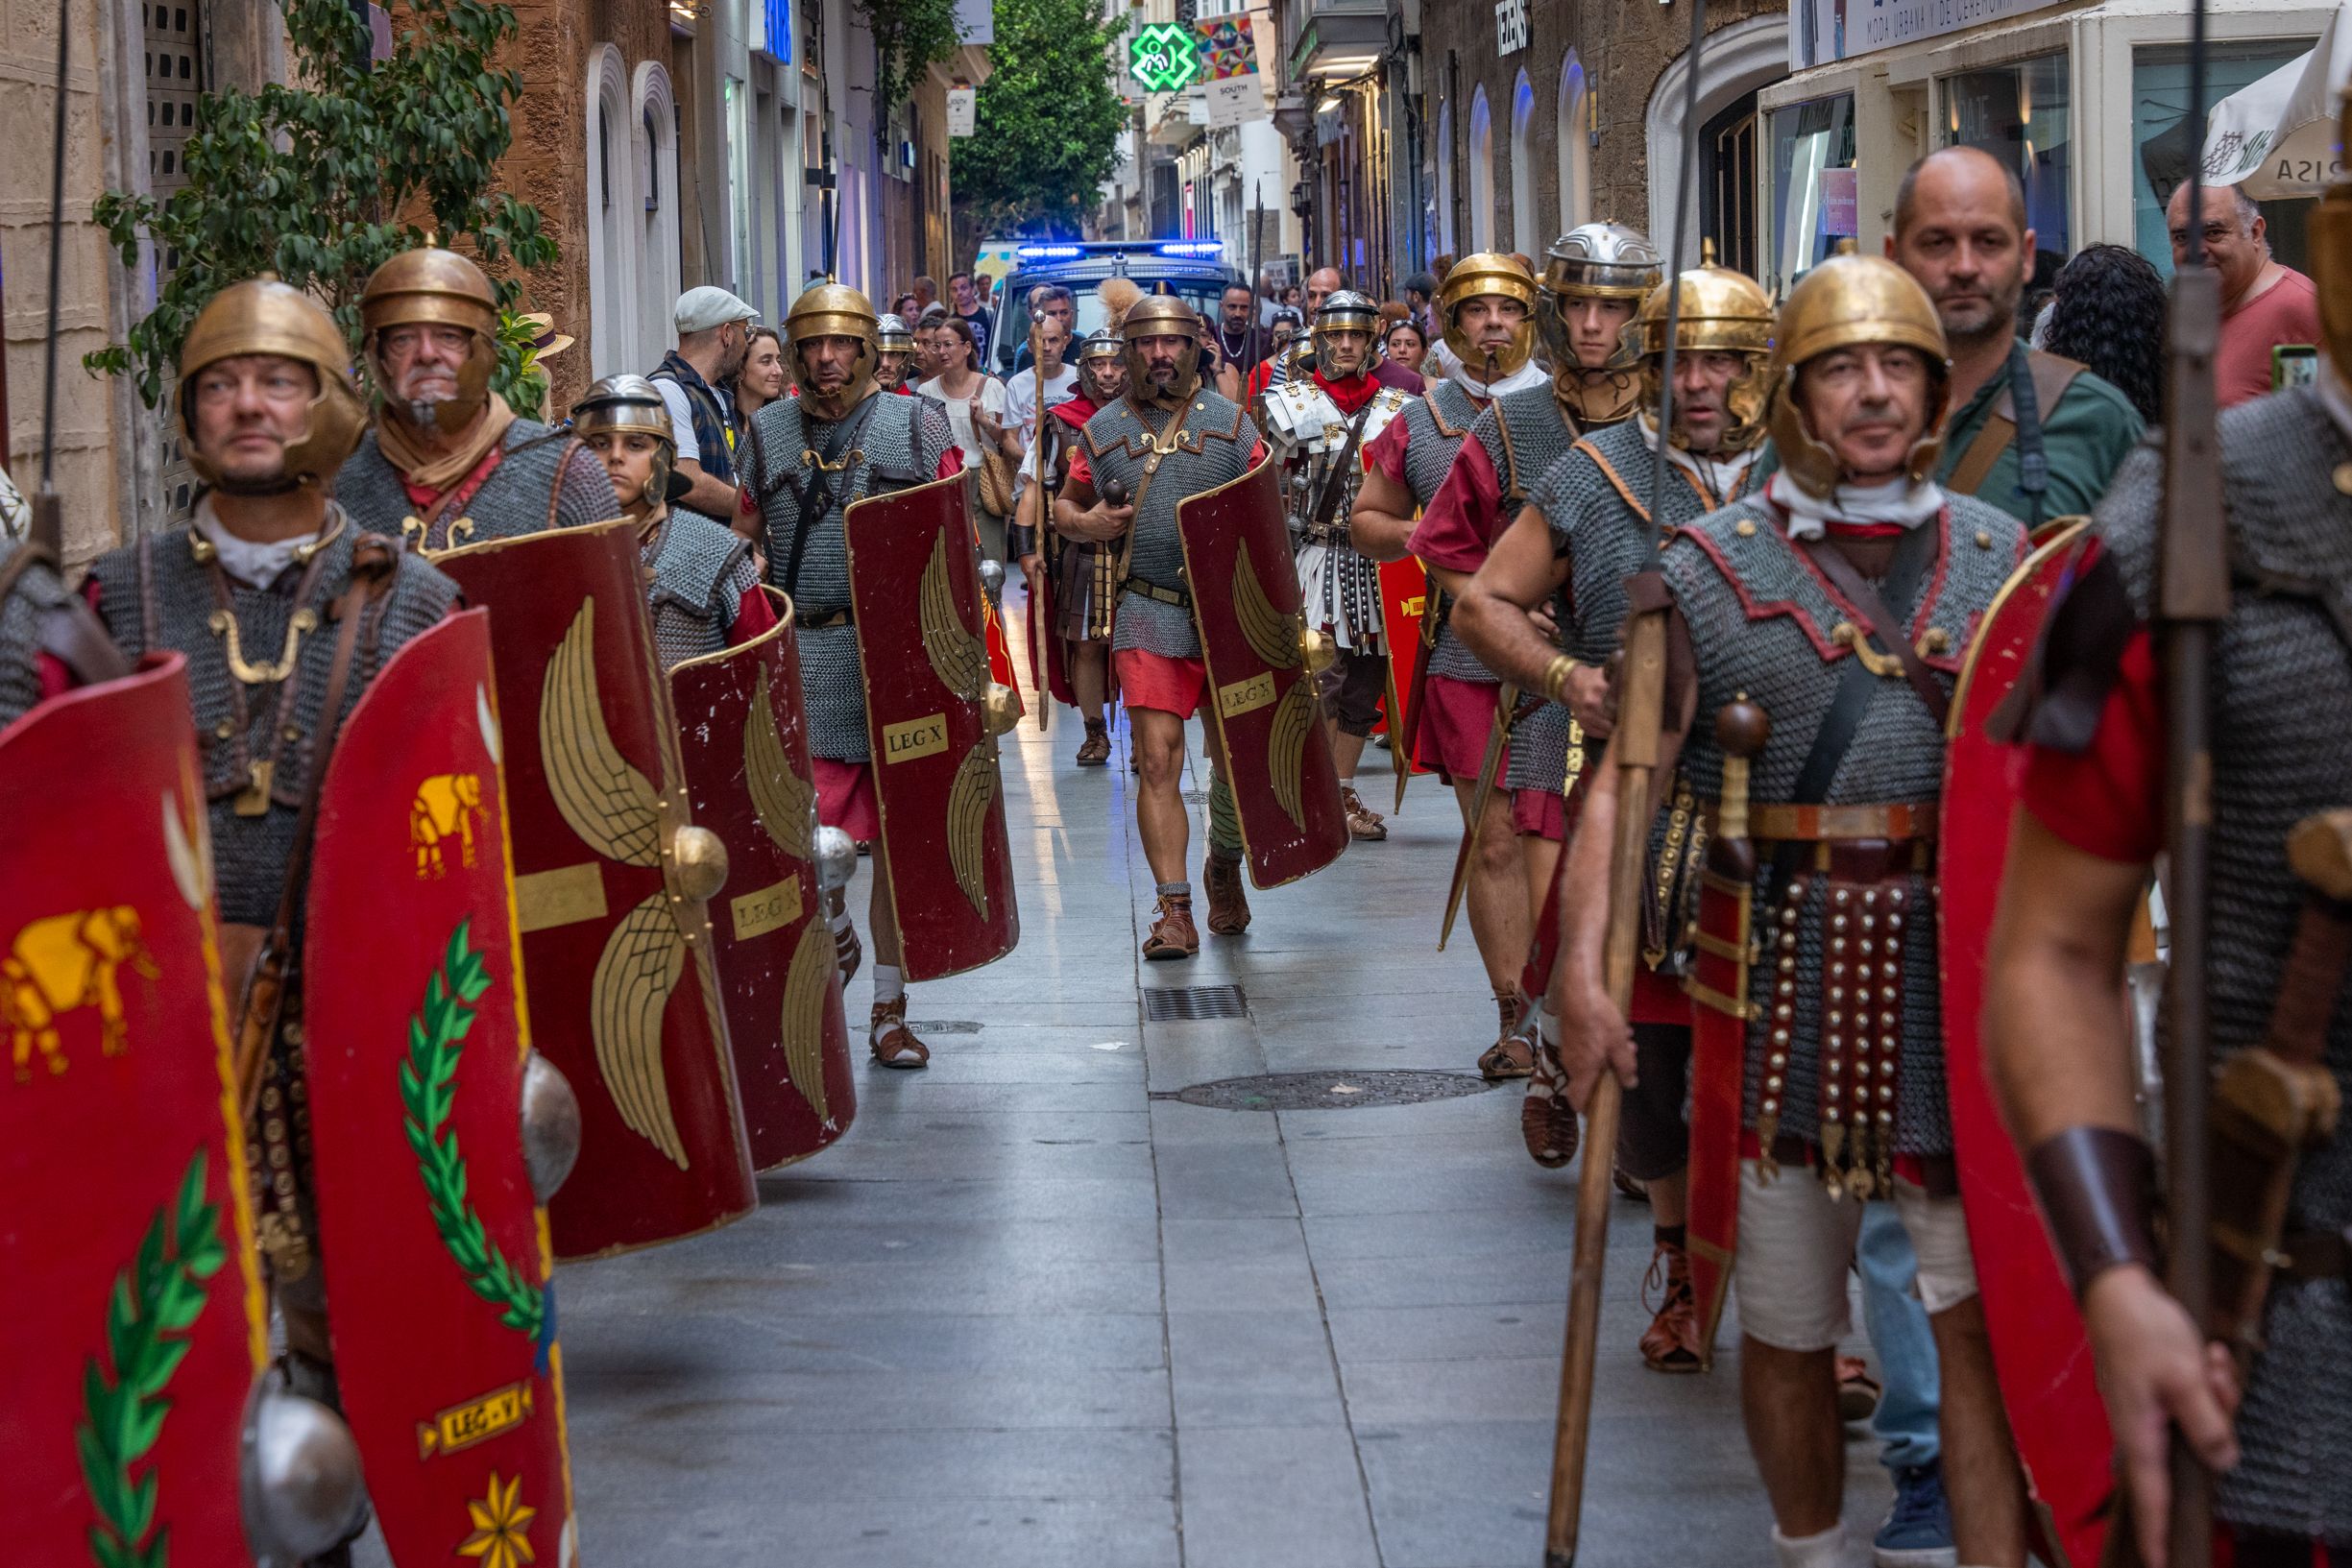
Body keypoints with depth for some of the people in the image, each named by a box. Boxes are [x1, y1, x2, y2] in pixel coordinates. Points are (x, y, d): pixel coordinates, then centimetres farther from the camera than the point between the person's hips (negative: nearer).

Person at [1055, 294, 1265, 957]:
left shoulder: (1231, 422, 5)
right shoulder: (1103, 431, 6)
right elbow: (1064, 505, 18)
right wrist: (1084, 522, -5)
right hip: (1150, 617, -1)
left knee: (1233, 759, 8)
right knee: (1157, 759, -10)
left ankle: (1224, 870, 36)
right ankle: (1174, 911, -8)